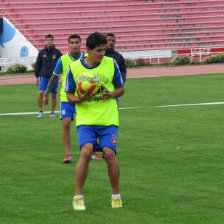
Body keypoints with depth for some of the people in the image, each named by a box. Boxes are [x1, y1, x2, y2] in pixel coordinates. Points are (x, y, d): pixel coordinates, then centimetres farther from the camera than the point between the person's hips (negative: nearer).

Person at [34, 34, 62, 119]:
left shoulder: (57, 52, 1)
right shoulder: (42, 52, 4)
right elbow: (38, 65, 10)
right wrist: (37, 77, 6)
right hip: (44, 76, 0)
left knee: (53, 95, 4)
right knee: (41, 93, -13)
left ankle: (52, 112, 14)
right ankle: (40, 111, -3)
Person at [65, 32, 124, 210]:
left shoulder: (111, 63, 2)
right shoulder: (74, 68, -1)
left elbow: (121, 89, 10)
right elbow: (69, 94, 8)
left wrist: (111, 94, -12)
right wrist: (79, 99, -15)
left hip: (108, 118, 1)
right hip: (85, 118, -1)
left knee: (109, 153, -13)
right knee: (86, 152, -19)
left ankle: (116, 195, 7)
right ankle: (78, 196, -6)